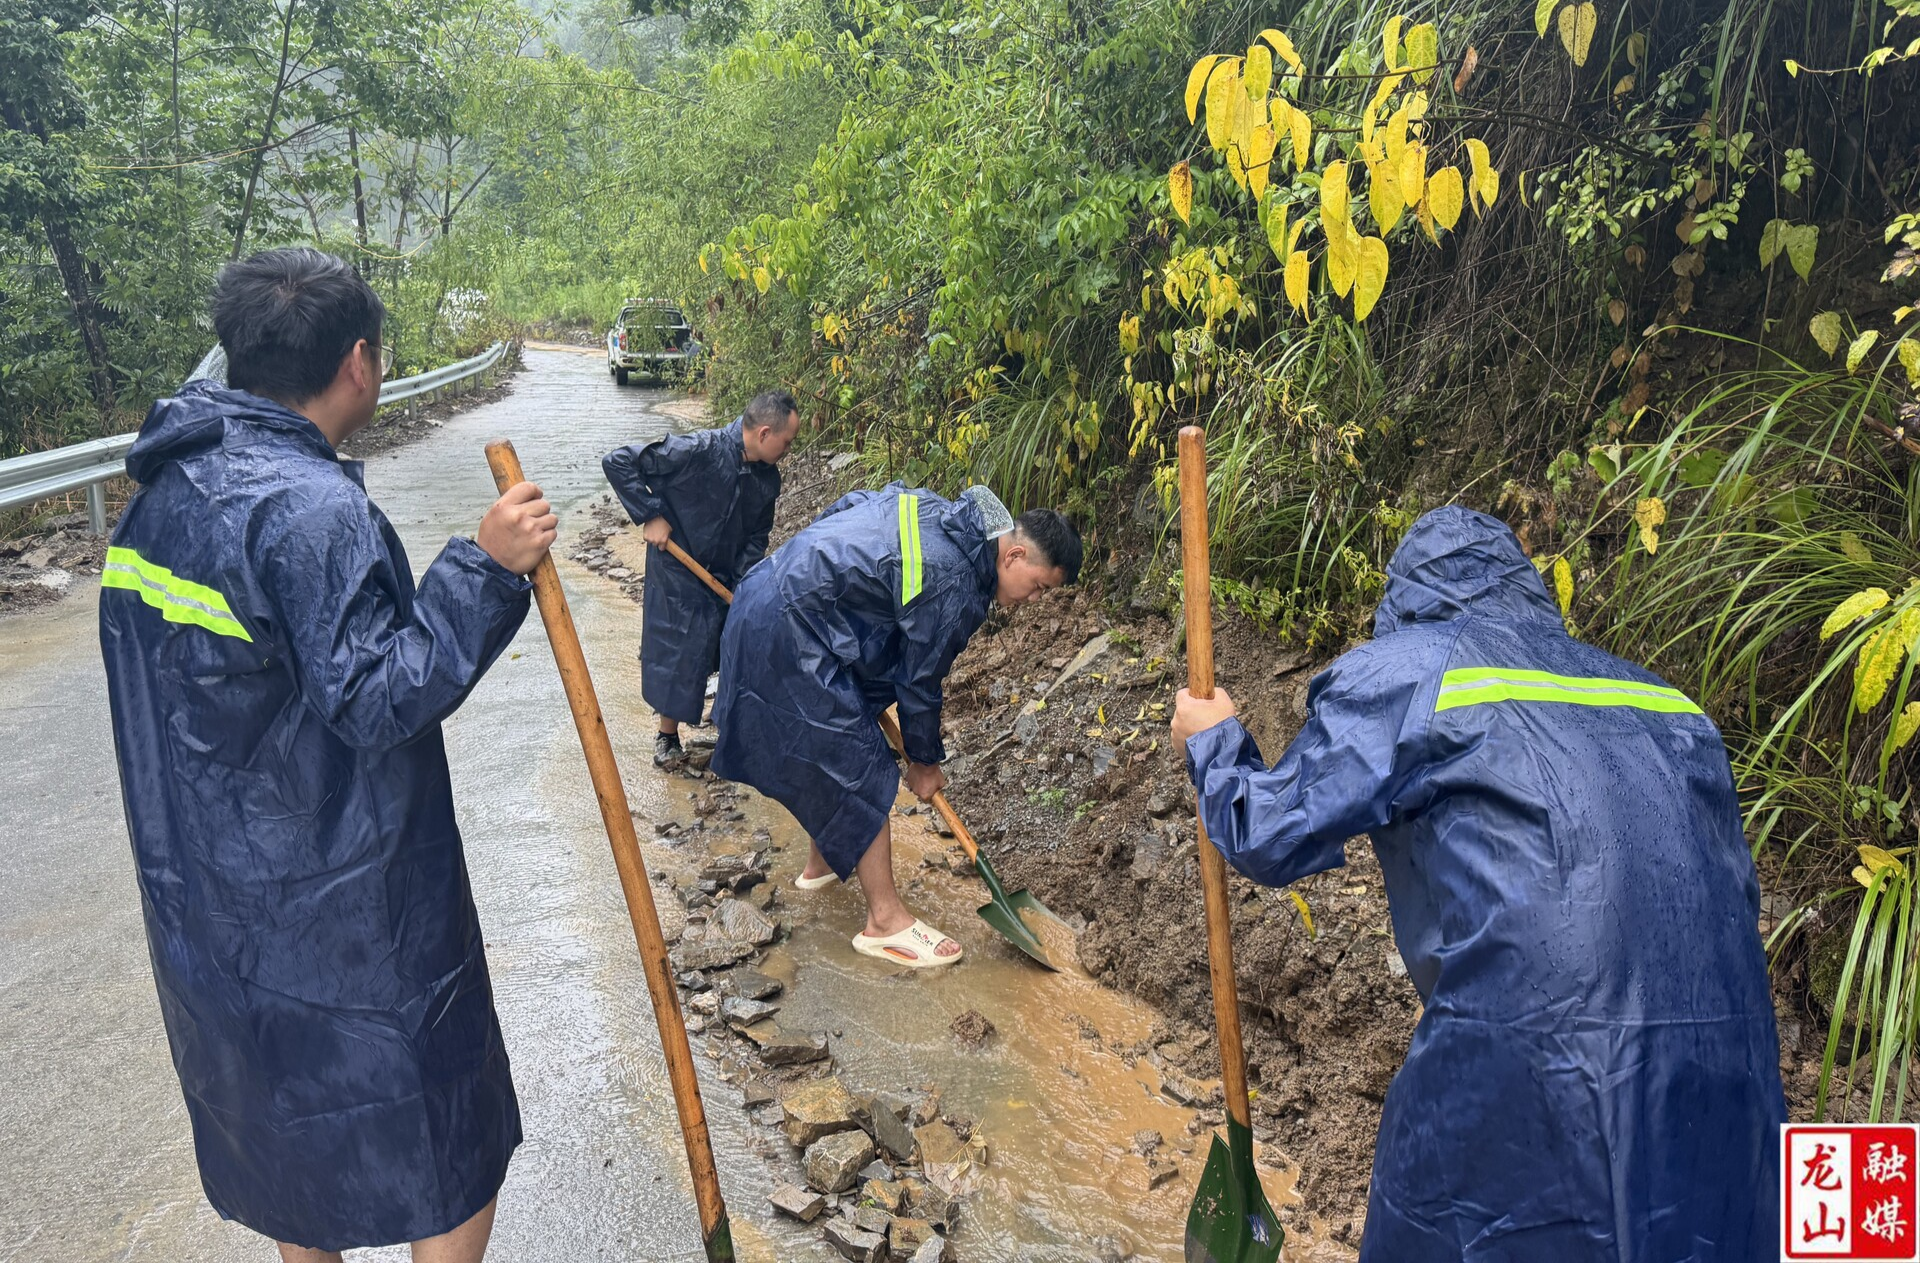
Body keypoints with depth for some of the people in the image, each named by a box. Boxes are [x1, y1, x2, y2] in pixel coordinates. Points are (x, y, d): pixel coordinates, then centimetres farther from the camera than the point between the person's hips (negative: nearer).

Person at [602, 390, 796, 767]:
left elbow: (757, 537, 4)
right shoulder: (697, 451, -28)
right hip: (678, 577, -6)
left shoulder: (768, 477, -7)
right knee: (677, 655, 3)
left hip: (729, 578, 6)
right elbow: (618, 463, -25)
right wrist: (650, 516, -24)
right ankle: (668, 736, 24)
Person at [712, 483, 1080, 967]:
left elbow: (845, 507, 18)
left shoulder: (942, 512, 8)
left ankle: (822, 862, 42)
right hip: (790, 633, -10)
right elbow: (918, 682, -8)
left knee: (833, 744, 24)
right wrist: (925, 762, 7)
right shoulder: (956, 590, -19)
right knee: (860, 770, -4)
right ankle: (885, 922, 4)